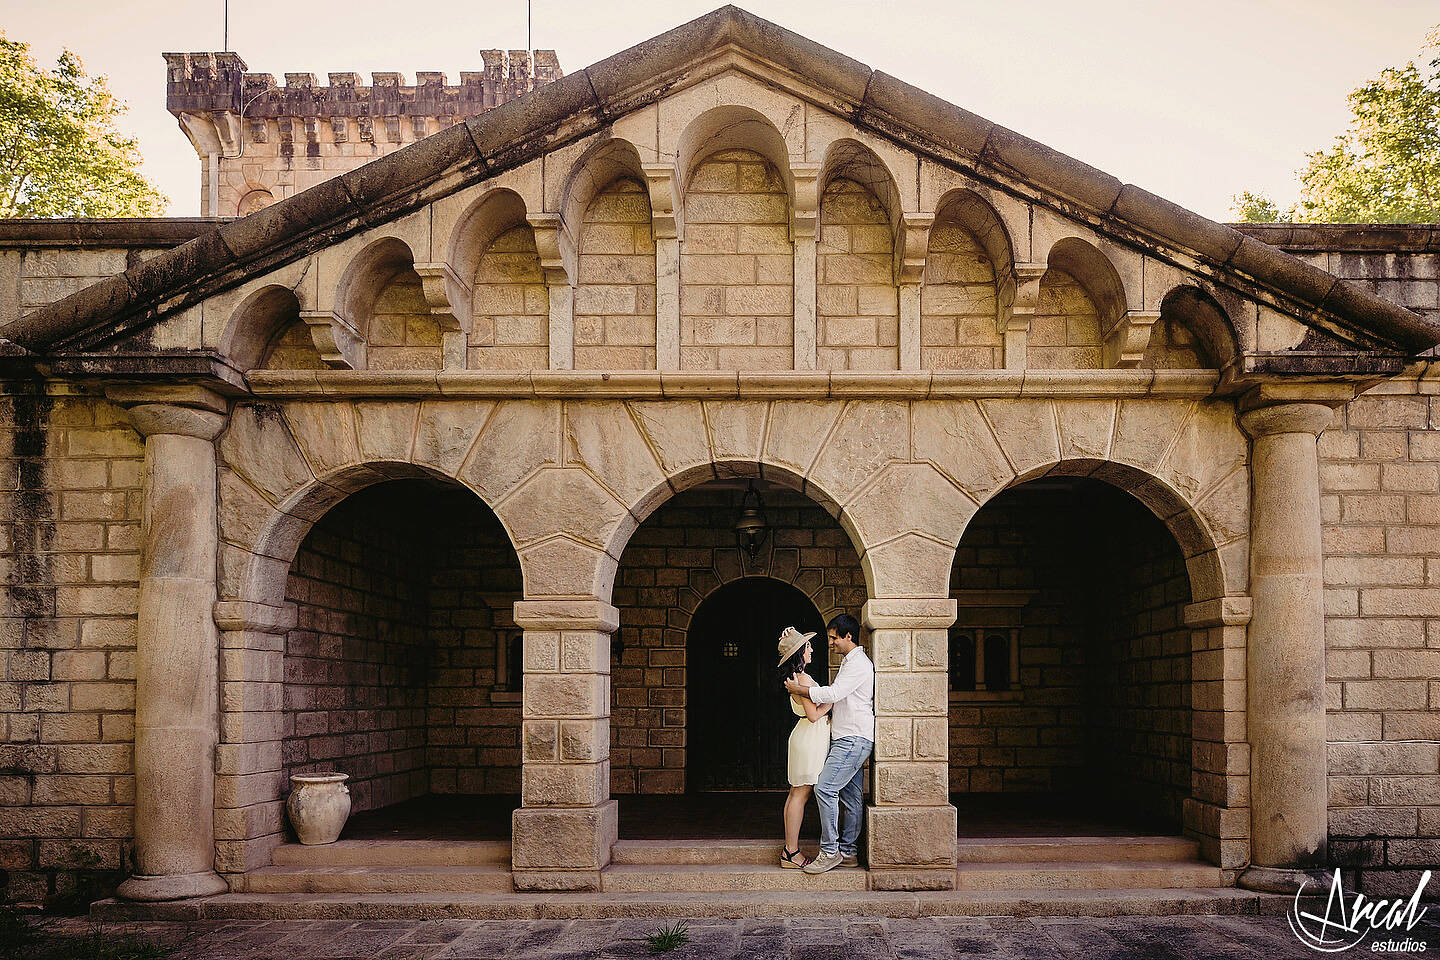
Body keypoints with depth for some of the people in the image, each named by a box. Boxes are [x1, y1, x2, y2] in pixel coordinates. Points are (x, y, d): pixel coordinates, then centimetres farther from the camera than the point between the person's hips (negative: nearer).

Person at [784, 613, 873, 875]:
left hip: (854, 739, -10)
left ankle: (830, 851, -13)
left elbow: (832, 694, -20)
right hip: (846, 738, 10)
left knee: (825, 788, -16)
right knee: (850, 797, 10)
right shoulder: (849, 662, 21)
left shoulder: (859, 663, -12)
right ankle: (847, 852, 12)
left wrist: (798, 689, -11)